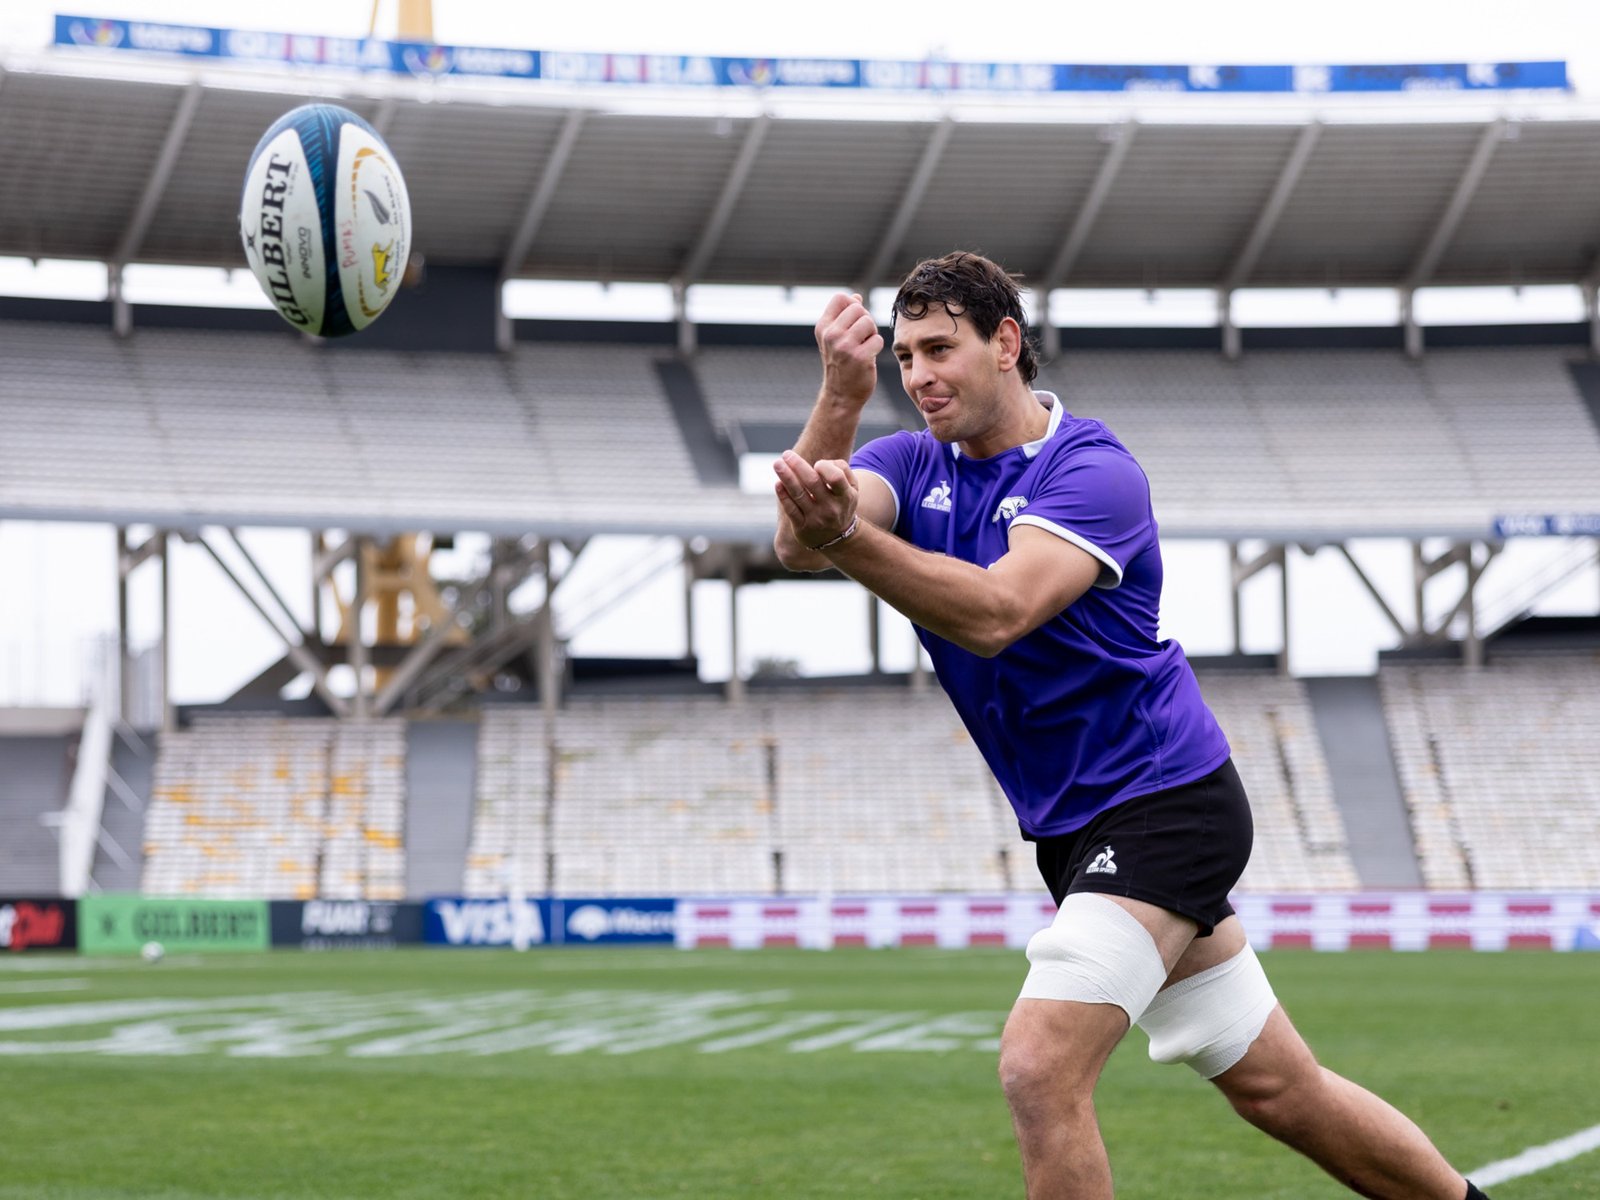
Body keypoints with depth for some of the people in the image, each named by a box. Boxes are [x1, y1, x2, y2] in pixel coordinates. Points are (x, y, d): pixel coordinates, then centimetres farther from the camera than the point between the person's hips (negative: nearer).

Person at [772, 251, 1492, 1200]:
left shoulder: (1093, 470, -16)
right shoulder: (910, 465, 3)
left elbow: (996, 611, -35)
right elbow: (799, 543, -19)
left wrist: (848, 535, -49)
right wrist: (840, 399, -36)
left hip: (1163, 801, -7)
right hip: (1074, 828, 7)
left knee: (1040, 1070, -21)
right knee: (1275, 1087, 13)